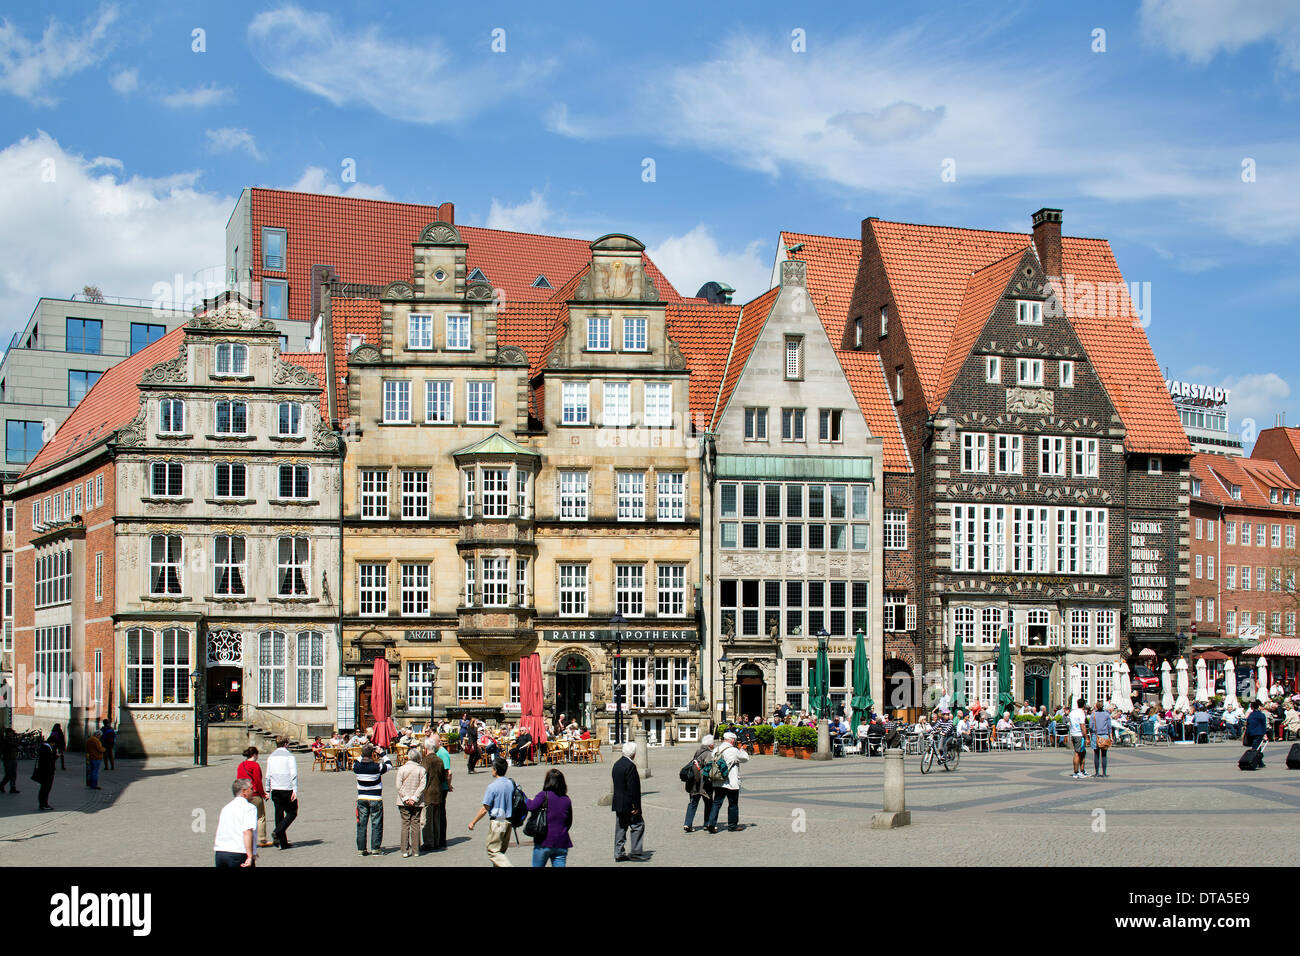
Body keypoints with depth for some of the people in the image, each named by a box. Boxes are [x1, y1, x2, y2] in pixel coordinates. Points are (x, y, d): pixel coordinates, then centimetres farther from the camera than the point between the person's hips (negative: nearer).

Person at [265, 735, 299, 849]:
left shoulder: (271, 757, 10)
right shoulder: (289, 756, -7)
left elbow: (268, 775, 12)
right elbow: (293, 774, -13)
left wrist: (268, 790, 19)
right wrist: (295, 790, -13)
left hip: (275, 790, 6)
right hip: (287, 789, -5)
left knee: (279, 814, 9)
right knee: (292, 813, 5)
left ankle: (283, 843, 8)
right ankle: (277, 832, -15)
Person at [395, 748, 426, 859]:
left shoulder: (402, 769, -2)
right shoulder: (421, 770, -2)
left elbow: (399, 786, -8)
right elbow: (422, 786, -10)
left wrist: (406, 798, -8)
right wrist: (414, 799, -10)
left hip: (404, 803, 0)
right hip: (417, 803, 0)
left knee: (405, 824, 3)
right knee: (415, 824, 7)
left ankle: (405, 850, -1)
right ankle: (416, 850, 9)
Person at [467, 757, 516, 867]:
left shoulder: (492, 786, -16)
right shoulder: (511, 784, 2)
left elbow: (485, 809, -14)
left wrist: (473, 822, -3)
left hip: (497, 821, -7)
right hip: (509, 821, 7)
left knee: (493, 852, -1)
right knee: (501, 851, 19)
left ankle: (508, 865, -17)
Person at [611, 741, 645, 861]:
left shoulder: (617, 764, 9)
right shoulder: (630, 766, -19)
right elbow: (632, 788, -20)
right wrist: (635, 806, -16)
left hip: (618, 804, 9)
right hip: (628, 804, -9)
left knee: (621, 827, 12)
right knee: (638, 825, 2)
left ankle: (619, 853, 13)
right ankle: (635, 852, 2)